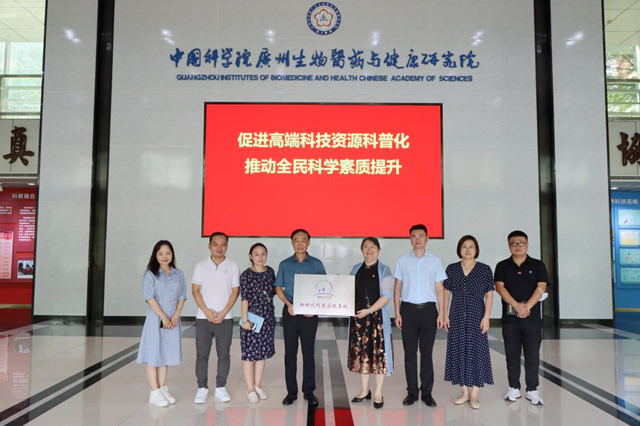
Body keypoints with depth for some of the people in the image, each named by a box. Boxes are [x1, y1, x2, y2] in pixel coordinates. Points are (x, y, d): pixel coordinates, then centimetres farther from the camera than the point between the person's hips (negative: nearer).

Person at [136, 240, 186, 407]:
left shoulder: (179, 274, 8)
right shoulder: (151, 274, -5)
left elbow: (182, 296, 6)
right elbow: (149, 297, -12)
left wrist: (176, 316, -7)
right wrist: (163, 316, -16)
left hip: (173, 319, 4)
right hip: (156, 319, -4)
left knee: (166, 355, 12)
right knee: (154, 355, 0)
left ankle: (163, 389, 21)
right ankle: (155, 393, 7)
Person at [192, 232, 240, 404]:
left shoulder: (233, 266, 3)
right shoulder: (201, 266, 4)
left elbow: (235, 291, 0)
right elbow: (195, 290, 0)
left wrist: (223, 312, -9)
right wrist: (207, 311, -11)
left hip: (225, 318, 0)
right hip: (203, 318, 0)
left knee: (224, 354, 5)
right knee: (202, 354, 4)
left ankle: (221, 388, 17)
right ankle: (202, 388, 15)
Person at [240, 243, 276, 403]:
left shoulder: (270, 272, 6)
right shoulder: (246, 275, -9)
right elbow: (244, 298, -12)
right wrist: (245, 320, -15)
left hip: (267, 318, 5)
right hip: (252, 318, -5)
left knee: (263, 352, 13)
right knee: (249, 353, 3)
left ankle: (258, 385, 28)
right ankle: (250, 389, 15)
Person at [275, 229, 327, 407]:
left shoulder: (317, 264, 3)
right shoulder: (285, 264, 6)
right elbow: (278, 288, 6)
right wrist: (288, 304, -9)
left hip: (309, 313, -1)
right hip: (290, 312, 1)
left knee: (308, 352, 4)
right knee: (290, 352, 5)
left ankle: (309, 391, 14)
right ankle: (291, 391, 15)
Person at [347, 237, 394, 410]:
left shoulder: (384, 270, -4)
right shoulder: (356, 269, 10)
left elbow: (387, 295, -11)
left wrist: (369, 310, -18)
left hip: (377, 316, -4)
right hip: (358, 317, 4)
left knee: (379, 352, 1)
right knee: (361, 352, 10)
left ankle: (378, 394, 14)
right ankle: (365, 390, 25)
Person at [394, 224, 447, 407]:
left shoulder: (434, 260, 5)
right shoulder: (402, 260, 5)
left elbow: (439, 288, 5)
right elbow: (397, 287, 6)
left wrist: (441, 313, -1)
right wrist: (397, 313, 0)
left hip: (428, 309, 0)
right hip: (408, 309, 0)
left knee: (427, 352, 5)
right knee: (410, 352, 5)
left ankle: (427, 392, 14)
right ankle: (412, 392, 14)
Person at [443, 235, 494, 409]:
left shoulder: (485, 269, 0)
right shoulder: (451, 269, 5)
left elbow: (489, 295, -1)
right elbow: (446, 292, 7)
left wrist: (486, 317, -8)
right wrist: (444, 315, 2)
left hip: (476, 316, -2)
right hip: (457, 317, 2)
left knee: (476, 351, 0)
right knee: (459, 351, 6)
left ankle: (474, 394, 11)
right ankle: (464, 392, 19)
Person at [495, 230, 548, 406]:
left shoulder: (537, 265, 6)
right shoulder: (502, 266, 7)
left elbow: (541, 287, -5)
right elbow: (499, 287, -5)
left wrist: (527, 307, -16)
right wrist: (516, 305, -18)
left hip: (532, 317, -1)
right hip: (509, 317, 1)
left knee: (532, 355, 2)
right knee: (512, 355, 7)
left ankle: (532, 390, 12)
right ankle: (514, 388, 18)